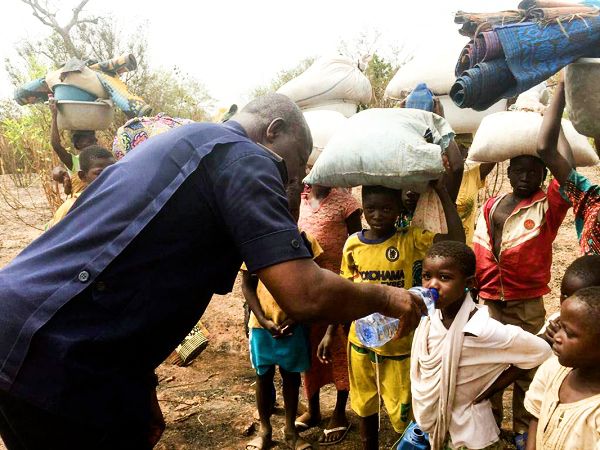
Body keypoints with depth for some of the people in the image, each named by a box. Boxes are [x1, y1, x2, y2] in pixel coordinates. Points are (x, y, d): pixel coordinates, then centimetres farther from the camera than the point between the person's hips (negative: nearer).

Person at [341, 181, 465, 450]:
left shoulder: (410, 240, -11)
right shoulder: (353, 244, -4)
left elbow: (457, 239, -25)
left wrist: (442, 192, -23)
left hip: (399, 342, -3)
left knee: (403, 411, 9)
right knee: (364, 404, 21)